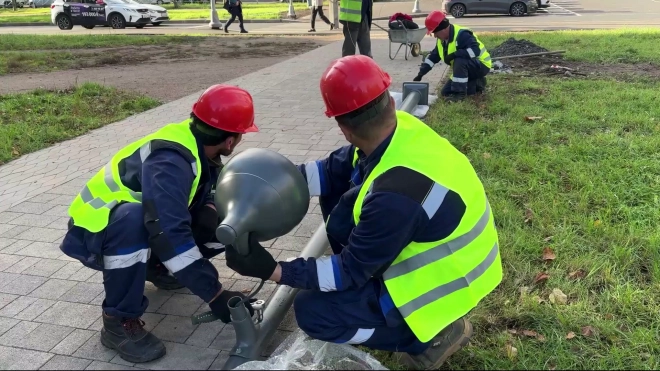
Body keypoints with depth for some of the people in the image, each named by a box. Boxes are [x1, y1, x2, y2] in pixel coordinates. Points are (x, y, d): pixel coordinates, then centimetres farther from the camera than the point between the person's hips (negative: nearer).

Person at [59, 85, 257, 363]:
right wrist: (214, 293, -40)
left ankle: (158, 268, 15)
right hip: (94, 233, -7)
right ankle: (119, 323, -23)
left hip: (145, 231, 8)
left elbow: (203, 197, 3)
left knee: (220, 225, -8)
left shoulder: (198, 146, -8)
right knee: (133, 220, -41)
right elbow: (169, 234, -42)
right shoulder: (169, 161, -34)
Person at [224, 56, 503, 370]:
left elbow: (352, 270, -23)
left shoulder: (396, 195, -36)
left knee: (312, 312, -7)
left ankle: (432, 334, 0)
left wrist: (273, 270, -23)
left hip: (442, 282, -8)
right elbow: (333, 170, 0)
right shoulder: (400, 128, -12)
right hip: (431, 251, 8)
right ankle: (371, 291, 15)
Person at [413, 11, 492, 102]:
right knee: (445, 92, 4)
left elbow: (475, 50, -39)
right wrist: (420, 74, -2)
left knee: (459, 61, -38)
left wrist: (454, 55, -40)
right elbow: (433, 57, 7)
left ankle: (460, 93, -26)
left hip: (481, 65, -9)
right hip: (464, 69, 9)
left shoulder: (462, 35, -28)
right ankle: (477, 84, 11)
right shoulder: (442, 41, 1)